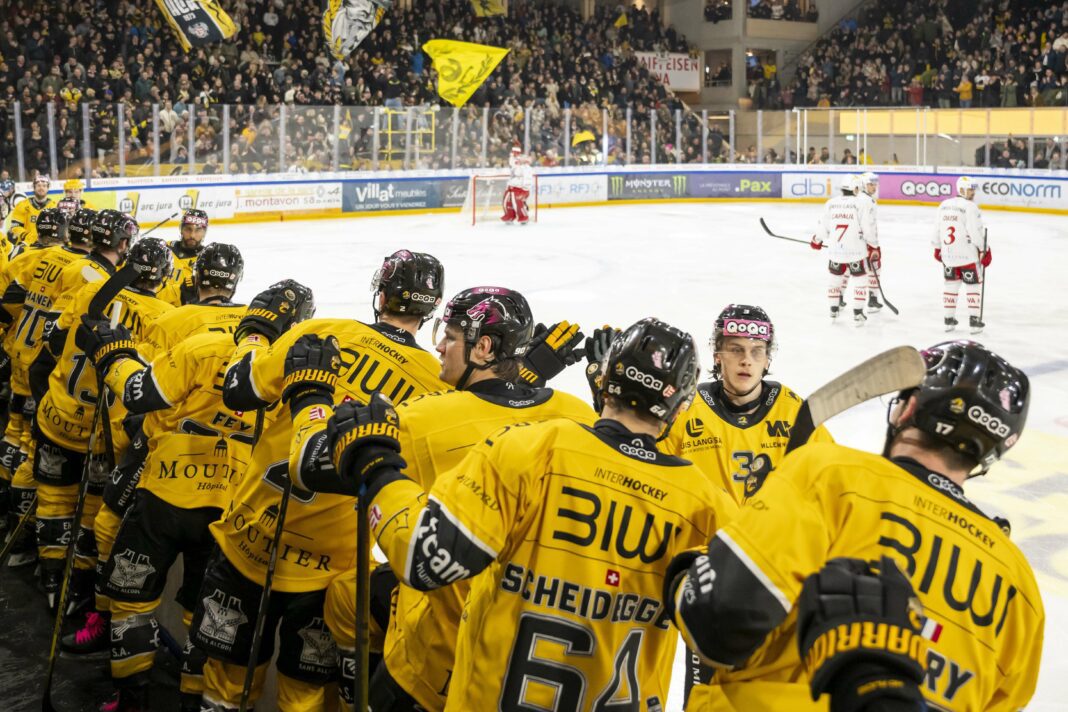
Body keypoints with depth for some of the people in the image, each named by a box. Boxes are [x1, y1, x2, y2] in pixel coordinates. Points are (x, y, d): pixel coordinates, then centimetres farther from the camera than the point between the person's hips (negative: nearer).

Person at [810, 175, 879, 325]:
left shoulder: (830, 203, 3)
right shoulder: (863, 204, -9)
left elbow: (823, 225, 11)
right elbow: (869, 228, -8)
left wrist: (816, 241, 28)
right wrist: (874, 246, 5)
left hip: (835, 250, 4)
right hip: (855, 250, -4)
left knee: (835, 277, 23)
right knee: (860, 279, 10)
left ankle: (833, 310, 31)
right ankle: (858, 314, 7)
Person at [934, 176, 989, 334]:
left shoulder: (944, 205, 8)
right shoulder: (970, 207, -14)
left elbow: (937, 229, 13)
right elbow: (977, 232, -17)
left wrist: (937, 248, 23)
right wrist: (985, 250, -8)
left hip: (948, 254, 6)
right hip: (967, 255, -6)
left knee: (951, 284, 17)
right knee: (973, 285, 5)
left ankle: (948, 320, 18)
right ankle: (974, 320, 4)